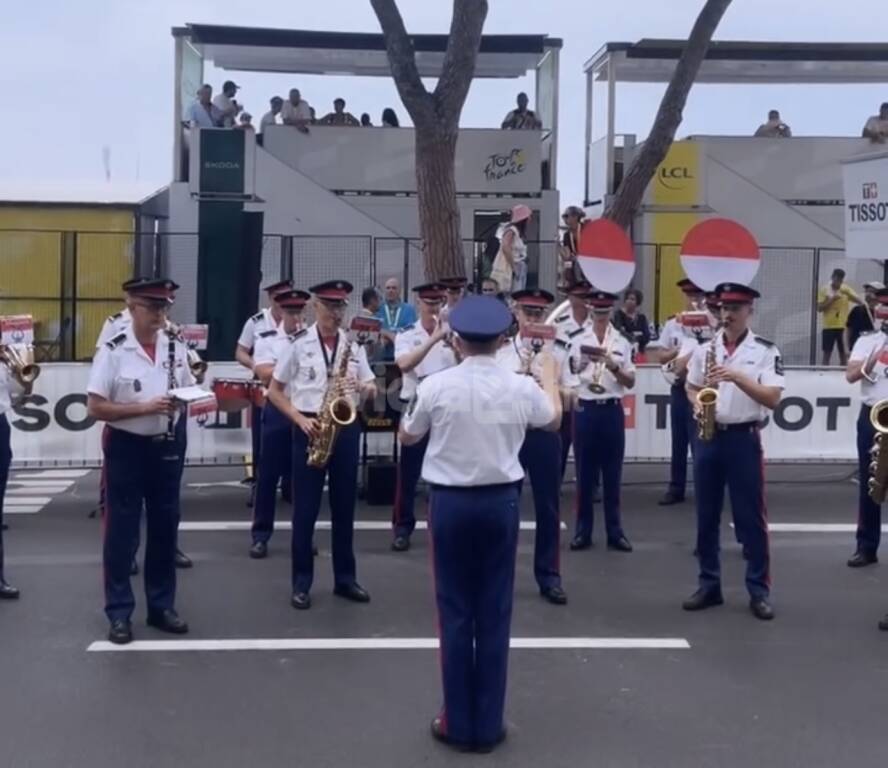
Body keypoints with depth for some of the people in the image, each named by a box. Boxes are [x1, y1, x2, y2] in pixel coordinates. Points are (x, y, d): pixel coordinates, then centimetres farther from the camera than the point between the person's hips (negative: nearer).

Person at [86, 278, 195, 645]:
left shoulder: (176, 347, 3)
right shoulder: (113, 351, -10)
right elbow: (94, 408, -13)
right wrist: (144, 408, -21)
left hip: (167, 446, 5)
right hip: (126, 447, -4)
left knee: (164, 528, 12)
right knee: (122, 532, 3)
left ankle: (161, 606, 24)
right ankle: (119, 613, 13)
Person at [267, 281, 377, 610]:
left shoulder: (354, 345, 7)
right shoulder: (299, 343, -2)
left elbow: (372, 389, 9)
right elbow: (274, 391, 1)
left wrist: (361, 387, -13)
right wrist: (299, 419, -11)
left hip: (346, 428, 3)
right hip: (310, 429, -3)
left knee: (344, 506, 9)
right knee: (305, 508, 2)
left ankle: (345, 577, 19)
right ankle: (301, 583, 10)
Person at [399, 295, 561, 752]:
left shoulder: (436, 386, -11)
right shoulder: (521, 387, -5)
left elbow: (407, 437, 7)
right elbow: (553, 420, 17)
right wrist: (549, 376, 36)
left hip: (449, 501, -1)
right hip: (500, 502, 1)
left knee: (455, 612, 7)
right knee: (494, 613, 7)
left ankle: (458, 723, 14)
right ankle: (488, 724, 15)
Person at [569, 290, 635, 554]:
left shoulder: (622, 343, 6)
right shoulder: (578, 342, 3)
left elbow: (631, 382, 4)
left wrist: (614, 366, -11)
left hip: (612, 410, 1)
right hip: (585, 410, -1)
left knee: (612, 473, 6)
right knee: (585, 473, 5)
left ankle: (615, 532, 12)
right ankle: (583, 531, 12)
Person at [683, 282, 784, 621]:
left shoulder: (766, 350, -5)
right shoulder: (704, 348, 6)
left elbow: (772, 399, -12)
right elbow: (691, 388, 16)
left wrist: (738, 377, -22)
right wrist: (698, 403, -6)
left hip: (744, 438, -4)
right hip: (707, 437, 4)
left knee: (751, 517, 1)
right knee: (706, 516, 9)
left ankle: (759, 590, 9)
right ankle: (709, 585, 18)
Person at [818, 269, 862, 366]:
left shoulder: (846, 289, 5)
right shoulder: (824, 290, 0)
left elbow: (859, 301, -4)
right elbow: (819, 308, -6)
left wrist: (848, 293, -17)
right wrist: (832, 299, -17)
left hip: (843, 326, 2)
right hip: (829, 326, -2)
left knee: (844, 353, 5)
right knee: (827, 353, 0)